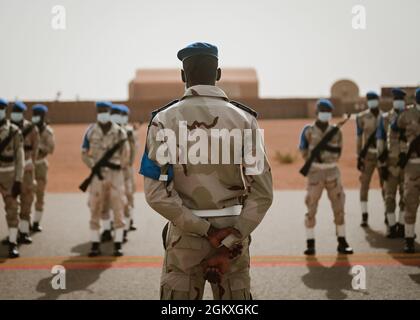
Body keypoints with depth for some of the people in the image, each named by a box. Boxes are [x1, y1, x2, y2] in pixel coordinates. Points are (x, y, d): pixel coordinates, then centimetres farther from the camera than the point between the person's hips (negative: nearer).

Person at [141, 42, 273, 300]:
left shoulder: (165, 120, -5)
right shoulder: (244, 119, -2)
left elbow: (157, 193, -14)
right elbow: (262, 192, -10)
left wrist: (205, 231, -13)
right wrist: (230, 244, -12)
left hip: (186, 234, -1)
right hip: (234, 232, 1)